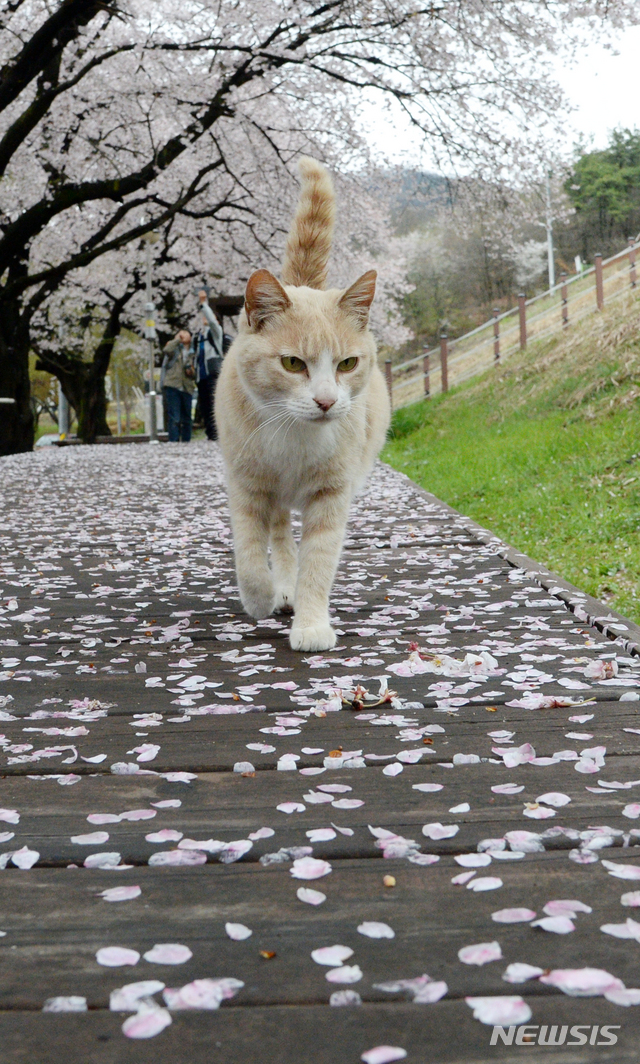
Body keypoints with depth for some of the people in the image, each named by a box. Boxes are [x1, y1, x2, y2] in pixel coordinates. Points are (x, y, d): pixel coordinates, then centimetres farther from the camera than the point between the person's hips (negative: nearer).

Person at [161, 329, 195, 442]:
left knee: (186, 418, 5)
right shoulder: (175, 348, 10)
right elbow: (167, 350, -16)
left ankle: (186, 441, 10)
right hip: (172, 386, -4)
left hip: (187, 388, 4)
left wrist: (191, 372, 0)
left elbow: (195, 375, 23)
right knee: (174, 417, -11)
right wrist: (177, 339, -2)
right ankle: (173, 441, -14)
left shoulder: (192, 354, 21)